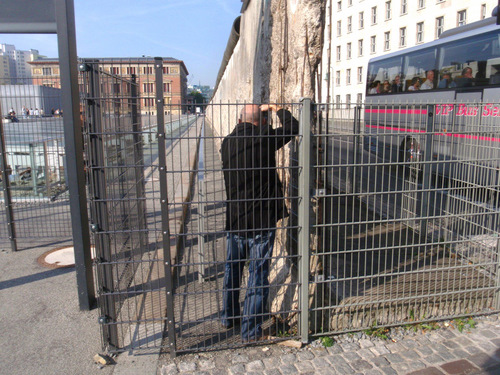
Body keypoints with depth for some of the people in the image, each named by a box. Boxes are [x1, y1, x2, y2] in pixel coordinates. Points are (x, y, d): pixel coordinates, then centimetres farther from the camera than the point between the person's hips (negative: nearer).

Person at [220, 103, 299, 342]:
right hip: (262, 220, -5)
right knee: (258, 275, 5)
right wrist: (277, 109, 13)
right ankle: (251, 331, 15)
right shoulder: (265, 140, -13)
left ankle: (228, 318, 36)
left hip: (234, 219, 5)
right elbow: (292, 128, 0)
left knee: (232, 269, 19)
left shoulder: (227, 143, 1)